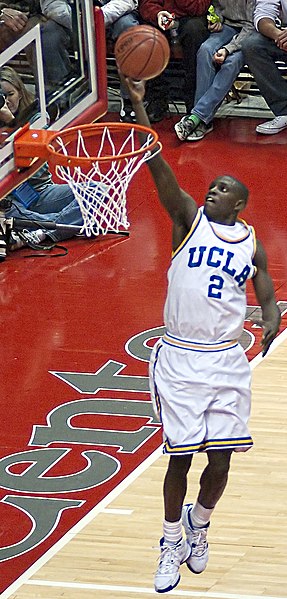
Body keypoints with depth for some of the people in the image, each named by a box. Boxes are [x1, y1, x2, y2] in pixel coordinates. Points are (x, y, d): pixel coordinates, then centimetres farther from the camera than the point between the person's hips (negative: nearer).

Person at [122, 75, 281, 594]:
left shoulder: (251, 242, 9)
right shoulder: (189, 219, 2)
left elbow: (267, 298, 10)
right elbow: (156, 164, -9)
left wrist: (270, 323, -15)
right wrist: (137, 104, -20)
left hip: (227, 361, 2)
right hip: (179, 358, -2)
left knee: (220, 460, 3)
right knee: (181, 456, 1)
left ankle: (199, 522, 33)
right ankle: (172, 544, 19)